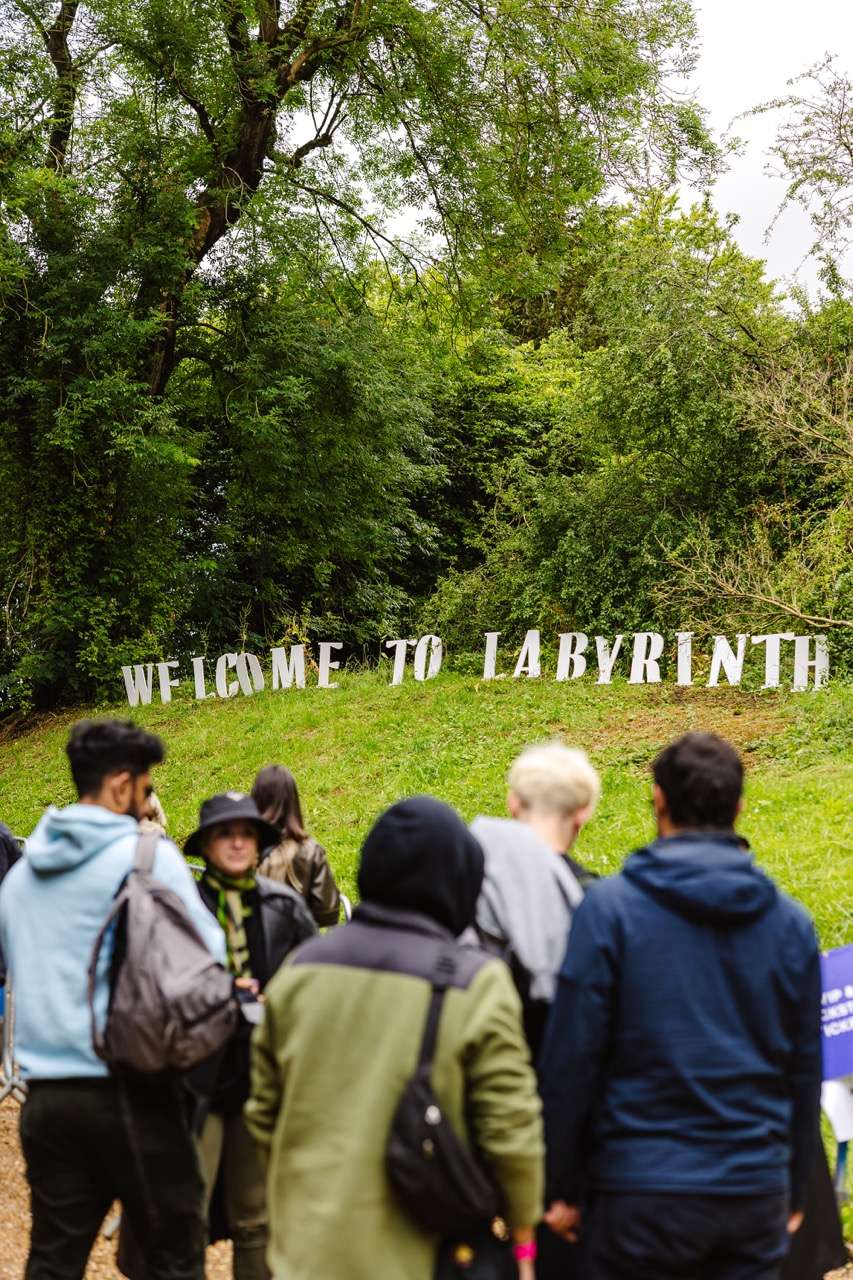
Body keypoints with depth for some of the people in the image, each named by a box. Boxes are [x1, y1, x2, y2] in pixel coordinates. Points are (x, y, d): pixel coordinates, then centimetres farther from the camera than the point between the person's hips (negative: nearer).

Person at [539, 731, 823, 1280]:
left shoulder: (610, 907, -8)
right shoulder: (790, 921, 3)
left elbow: (571, 1059, -8)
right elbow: (805, 1069, 9)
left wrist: (564, 1187, 2)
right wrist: (795, 1192, 20)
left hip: (641, 1192, -3)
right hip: (757, 1193, 3)